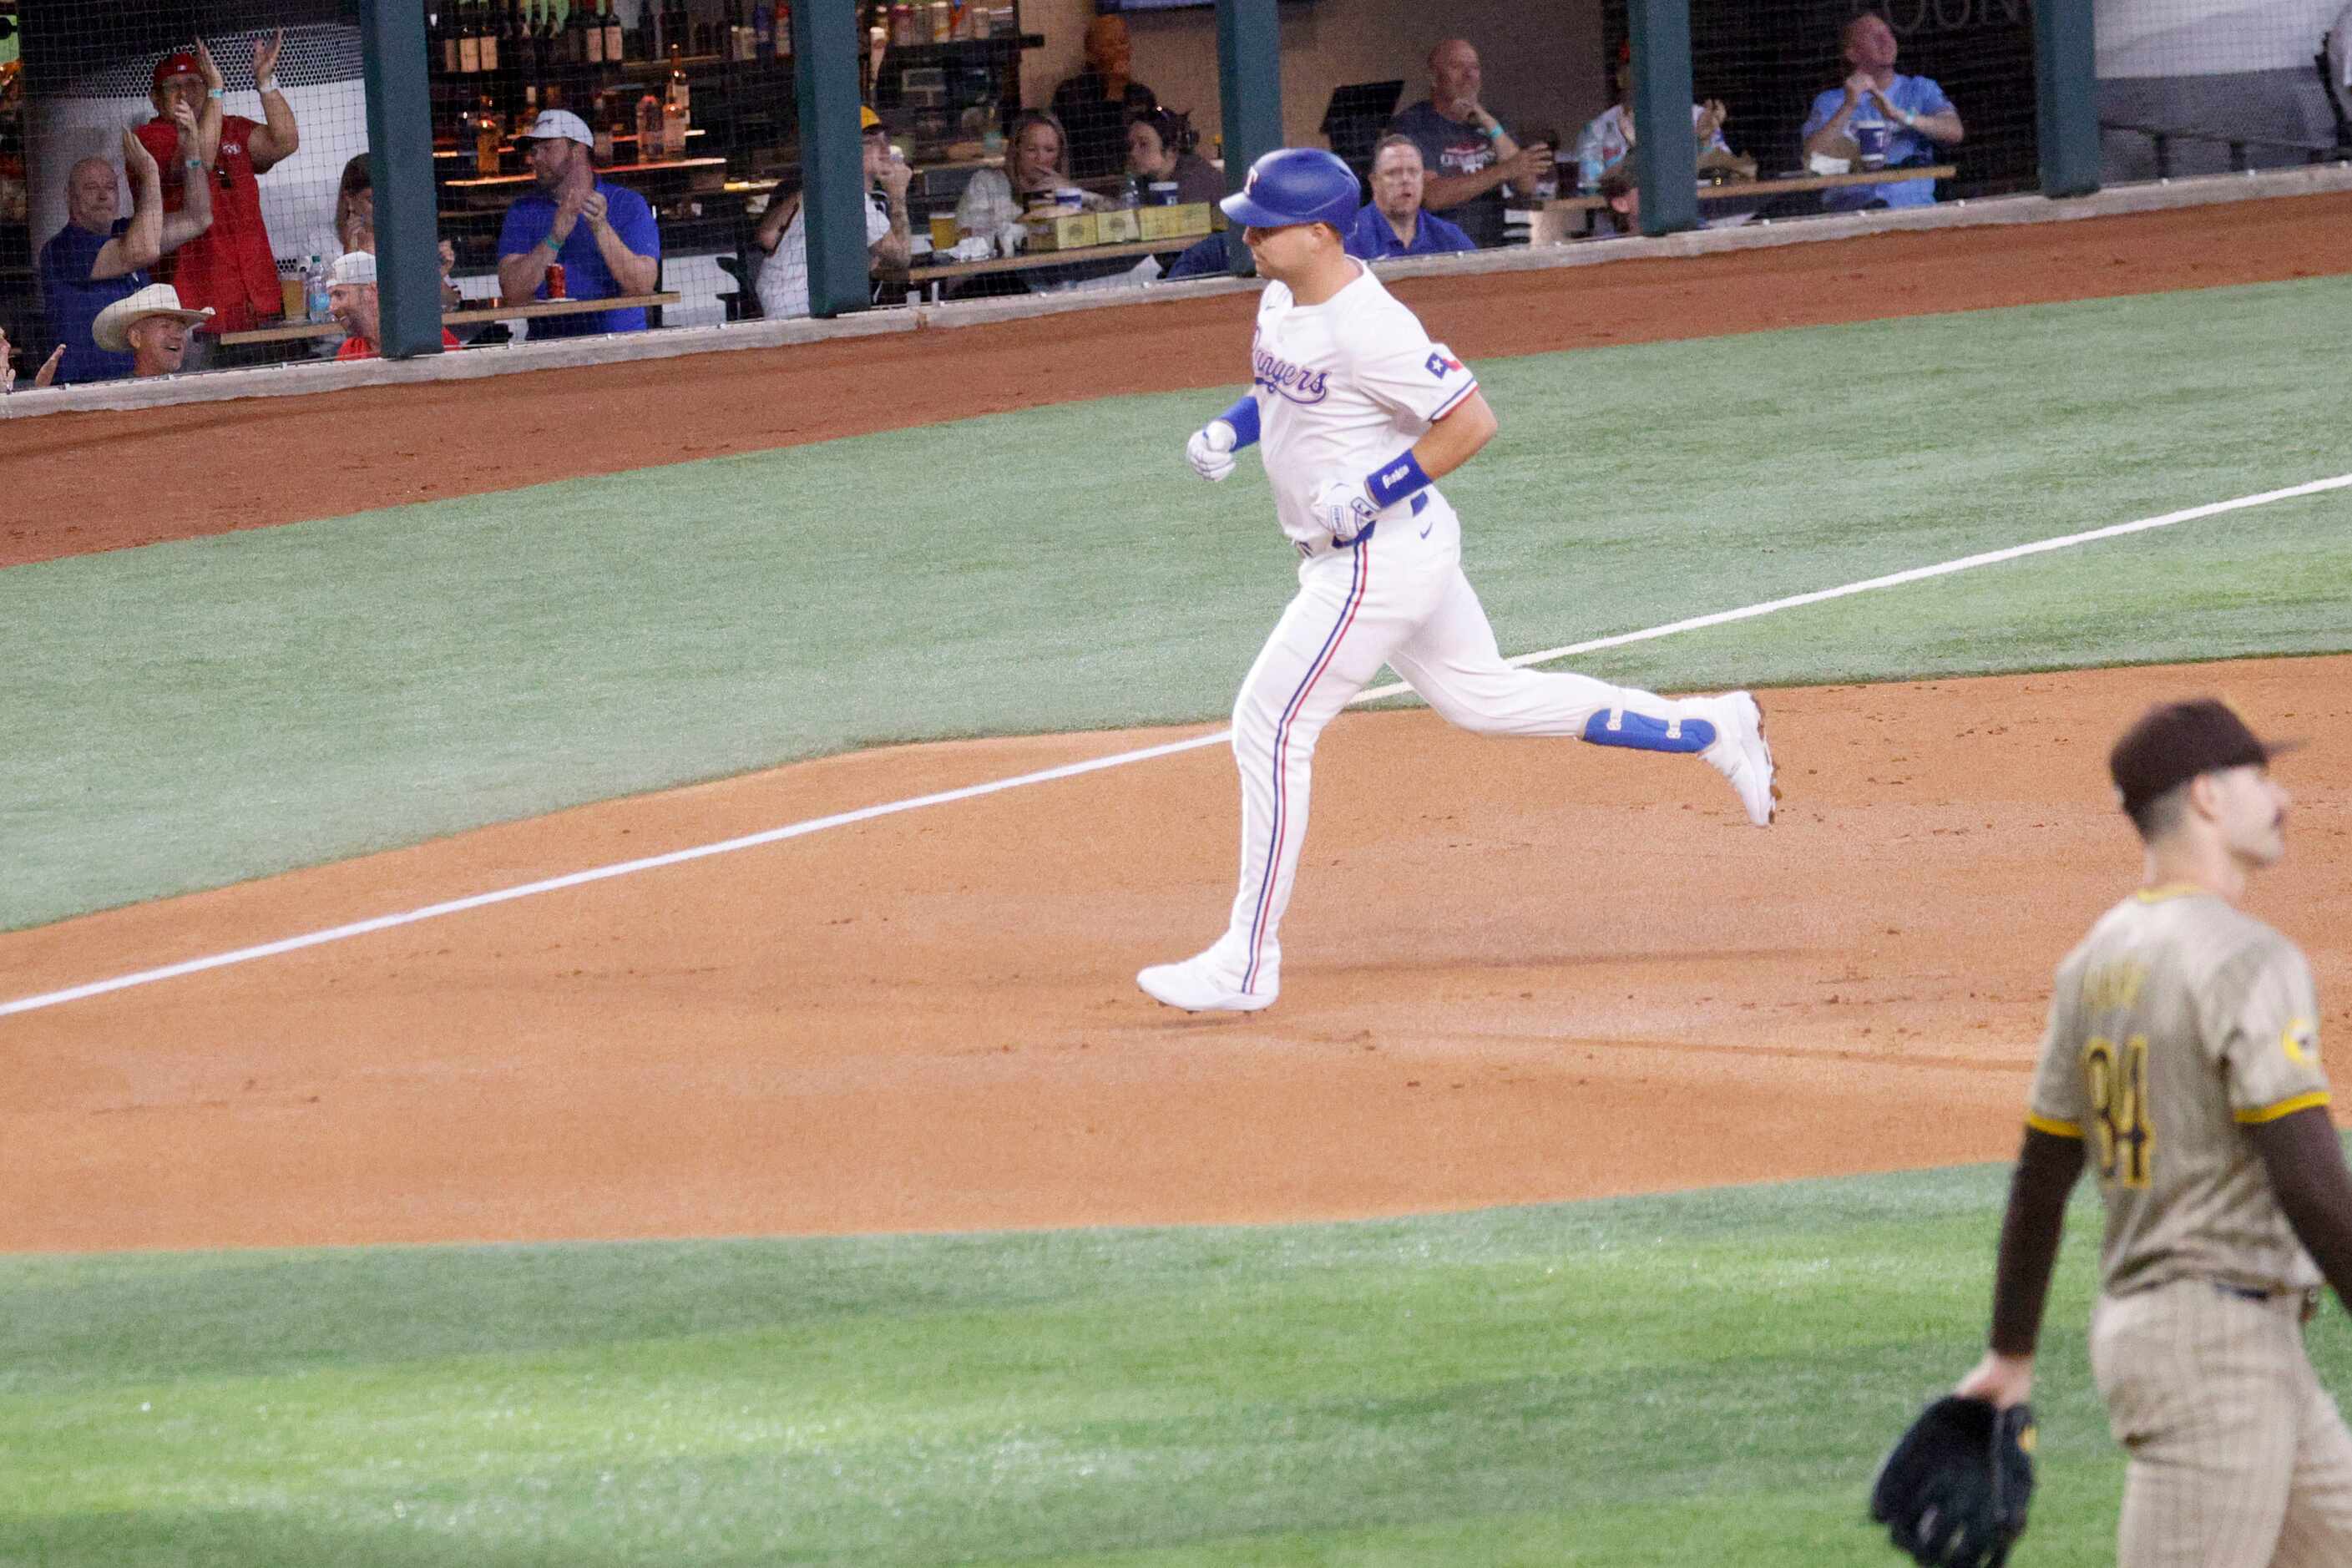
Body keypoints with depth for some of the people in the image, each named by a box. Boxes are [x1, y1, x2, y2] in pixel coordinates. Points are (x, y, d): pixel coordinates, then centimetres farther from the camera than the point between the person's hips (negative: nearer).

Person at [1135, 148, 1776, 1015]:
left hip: (1383, 551, -10)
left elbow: (1471, 421, -22)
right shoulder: (1284, 296, 4)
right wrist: (1227, 429, 5)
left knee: (1270, 726, -9)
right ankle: (1712, 729, 27)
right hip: (1348, 552, 10)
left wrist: (1369, 492, -24)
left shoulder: (1367, 326, -24)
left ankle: (1246, 966, -4)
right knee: (1482, 698, 20)